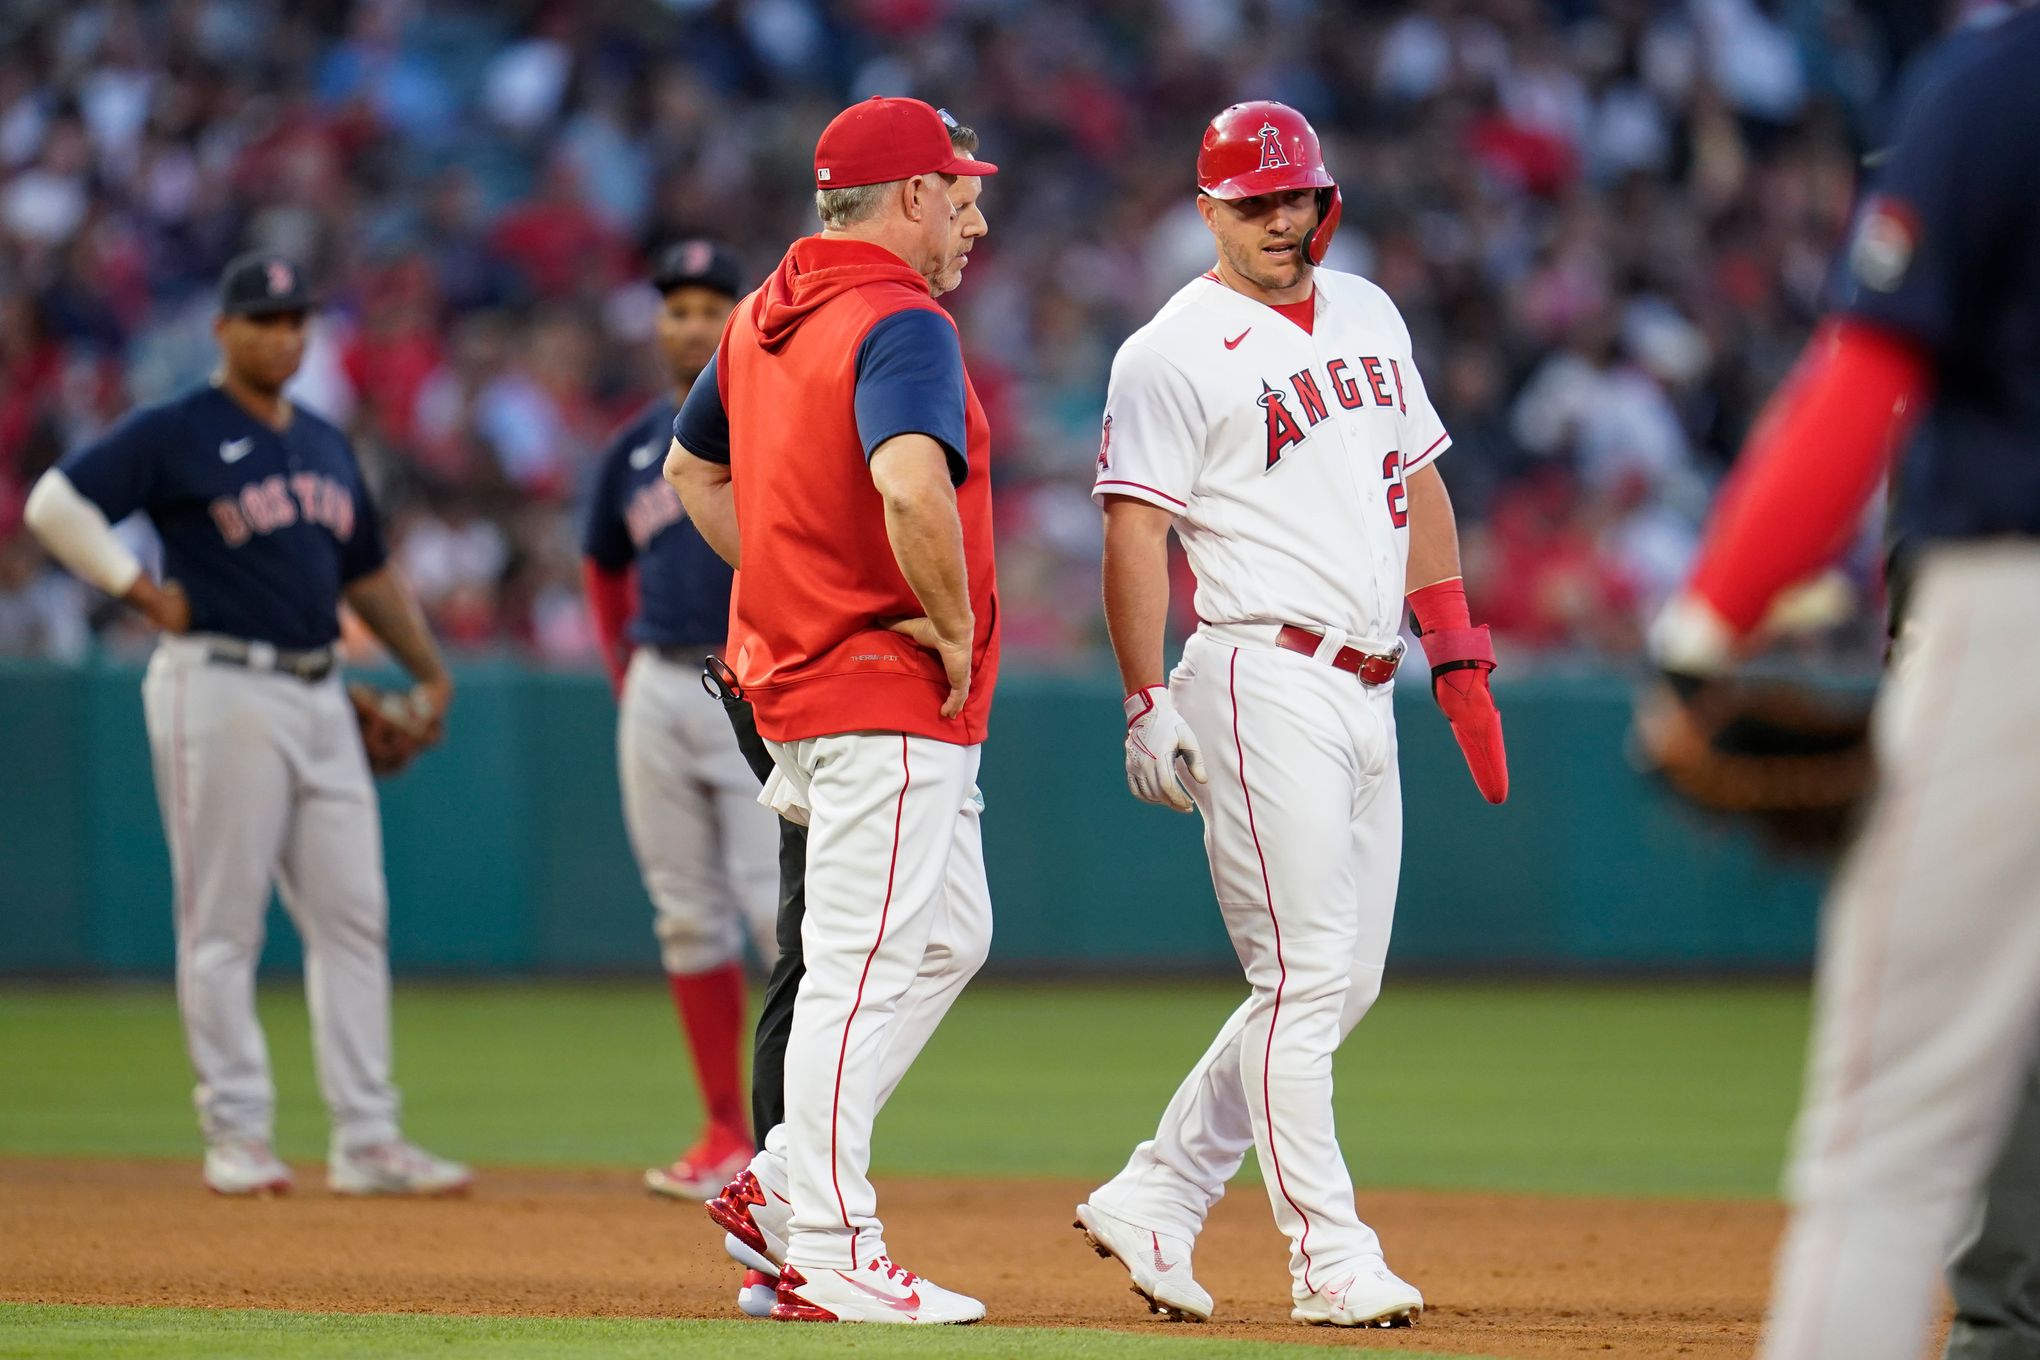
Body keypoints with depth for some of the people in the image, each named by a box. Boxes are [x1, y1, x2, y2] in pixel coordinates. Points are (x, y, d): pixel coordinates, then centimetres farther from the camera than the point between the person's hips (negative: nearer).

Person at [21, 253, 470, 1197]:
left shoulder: (324, 445, 18)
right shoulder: (173, 435, -4)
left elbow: (366, 573, 26)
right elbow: (55, 504, -11)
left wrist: (429, 671, 18)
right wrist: (143, 592, -12)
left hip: (320, 695, 7)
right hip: (220, 693, -7)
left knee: (353, 916, 3)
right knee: (223, 924, -3)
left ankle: (366, 1140, 5)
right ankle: (237, 1135, 1)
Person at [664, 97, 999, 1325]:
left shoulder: (766, 314, 13)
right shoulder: (903, 325, -16)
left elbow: (691, 467, 26)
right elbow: (909, 484, -35)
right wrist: (954, 626, -20)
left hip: (794, 664, 10)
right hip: (892, 699, -10)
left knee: (948, 938, 17)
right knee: (868, 967, -6)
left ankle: (784, 1186, 16)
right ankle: (827, 1255, -4)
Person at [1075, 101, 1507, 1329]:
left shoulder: (1369, 317, 16)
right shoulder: (1174, 352, -6)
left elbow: (1418, 483, 20)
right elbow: (1136, 531, -10)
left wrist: (1460, 657, 14)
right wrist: (1149, 703, -17)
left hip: (1367, 693, 8)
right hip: (1264, 680, -8)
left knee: (1342, 984, 9)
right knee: (1305, 976, -9)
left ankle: (1155, 1200, 17)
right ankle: (1331, 1255, -6)